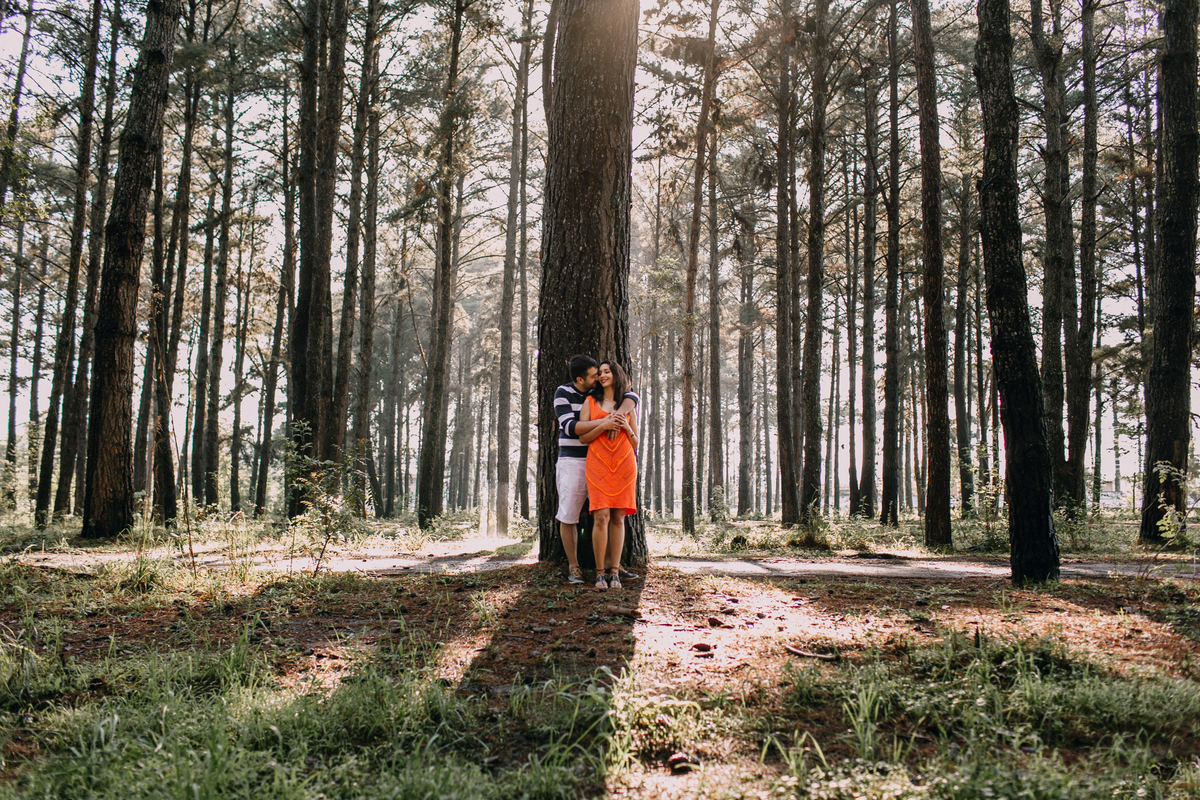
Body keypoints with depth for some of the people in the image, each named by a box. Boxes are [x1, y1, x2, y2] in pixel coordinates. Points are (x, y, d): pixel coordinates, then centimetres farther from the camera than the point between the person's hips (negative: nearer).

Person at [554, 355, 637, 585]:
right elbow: (569, 426, -16)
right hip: (572, 462, -3)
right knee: (568, 517, -2)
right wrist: (602, 423, -26)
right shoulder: (563, 393, -4)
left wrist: (616, 417, -24)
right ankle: (573, 567, 11)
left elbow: (631, 397, -5)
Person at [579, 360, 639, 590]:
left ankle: (615, 572, 3)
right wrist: (604, 424, -10)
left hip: (624, 465, 2)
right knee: (601, 517, -10)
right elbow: (583, 437, 4)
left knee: (618, 518, -1)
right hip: (598, 464, -1)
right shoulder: (590, 402, 12)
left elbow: (635, 442, 15)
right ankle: (599, 573, -5)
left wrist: (625, 427, -4)